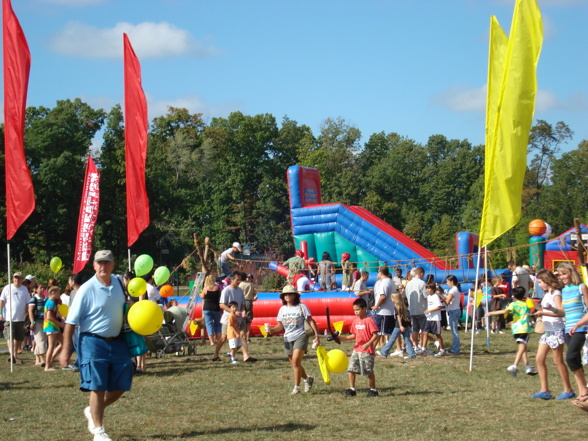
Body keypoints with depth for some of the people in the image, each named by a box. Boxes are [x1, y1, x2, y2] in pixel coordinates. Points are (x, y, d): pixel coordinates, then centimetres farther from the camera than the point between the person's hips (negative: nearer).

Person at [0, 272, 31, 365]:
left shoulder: (24, 289, 9)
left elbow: (27, 303, 14)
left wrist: (26, 314, 8)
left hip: (21, 318, 4)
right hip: (10, 318, -4)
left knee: (19, 338, 8)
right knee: (10, 336, -14)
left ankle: (15, 355, 20)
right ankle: (12, 354, -24)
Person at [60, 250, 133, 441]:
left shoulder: (119, 283, 4)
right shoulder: (87, 289, -12)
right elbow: (71, 321, -10)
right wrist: (66, 349, -12)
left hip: (117, 342, 6)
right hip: (93, 342, -6)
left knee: (121, 386, 8)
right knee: (97, 387, -6)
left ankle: (93, 411, 31)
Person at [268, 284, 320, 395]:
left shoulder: (301, 307, -3)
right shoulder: (282, 309, 10)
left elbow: (311, 321, -1)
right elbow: (280, 326, 13)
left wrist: (317, 335, -8)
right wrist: (272, 330, -8)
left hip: (300, 337, -5)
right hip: (288, 339, 5)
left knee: (296, 361, -18)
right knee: (294, 364, 9)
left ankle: (296, 387, -11)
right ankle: (307, 379, 34)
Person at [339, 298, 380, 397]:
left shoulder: (369, 320, -12)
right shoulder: (355, 320, 10)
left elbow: (375, 335, -15)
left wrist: (368, 344, -28)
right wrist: (342, 338, 4)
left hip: (367, 351, -7)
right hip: (356, 350, 7)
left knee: (369, 371, 1)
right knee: (351, 369, 0)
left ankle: (373, 389, 14)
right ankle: (352, 389, 7)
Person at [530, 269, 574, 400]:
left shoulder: (556, 294, -13)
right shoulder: (547, 294, 15)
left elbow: (561, 312, -24)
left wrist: (543, 313, -26)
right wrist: (539, 314, 5)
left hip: (556, 330, -9)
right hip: (547, 330, 9)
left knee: (558, 361, -4)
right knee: (539, 359, 4)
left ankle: (568, 390, 6)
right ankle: (544, 390, 6)